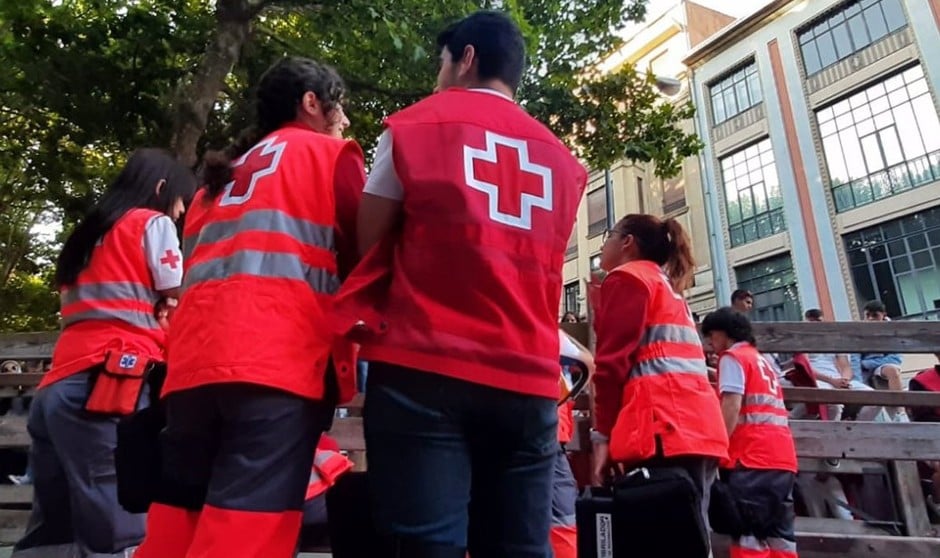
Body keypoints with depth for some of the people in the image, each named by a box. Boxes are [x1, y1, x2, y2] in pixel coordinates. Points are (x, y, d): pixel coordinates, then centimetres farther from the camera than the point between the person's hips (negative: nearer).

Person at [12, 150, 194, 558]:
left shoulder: (87, 235, 26)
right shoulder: (153, 222, 5)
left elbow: (75, 307, 23)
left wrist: (152, 323, 19)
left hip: (57, 388, 8)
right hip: (109, 384, -8)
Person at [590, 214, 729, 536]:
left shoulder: (626, 278, 4)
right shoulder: (667, 286, 29)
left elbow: (614, 360, -8)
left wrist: (602, 434, -10)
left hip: (663, 428, -9)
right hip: (696, 424, 9)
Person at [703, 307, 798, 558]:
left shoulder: (732, 357, -1)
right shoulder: (761, 359, 25)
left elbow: (732, 406, -12)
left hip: (752, 457, -9)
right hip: (782, 456, 9)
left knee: (748, 535, -7)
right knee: (779, 534, 8)